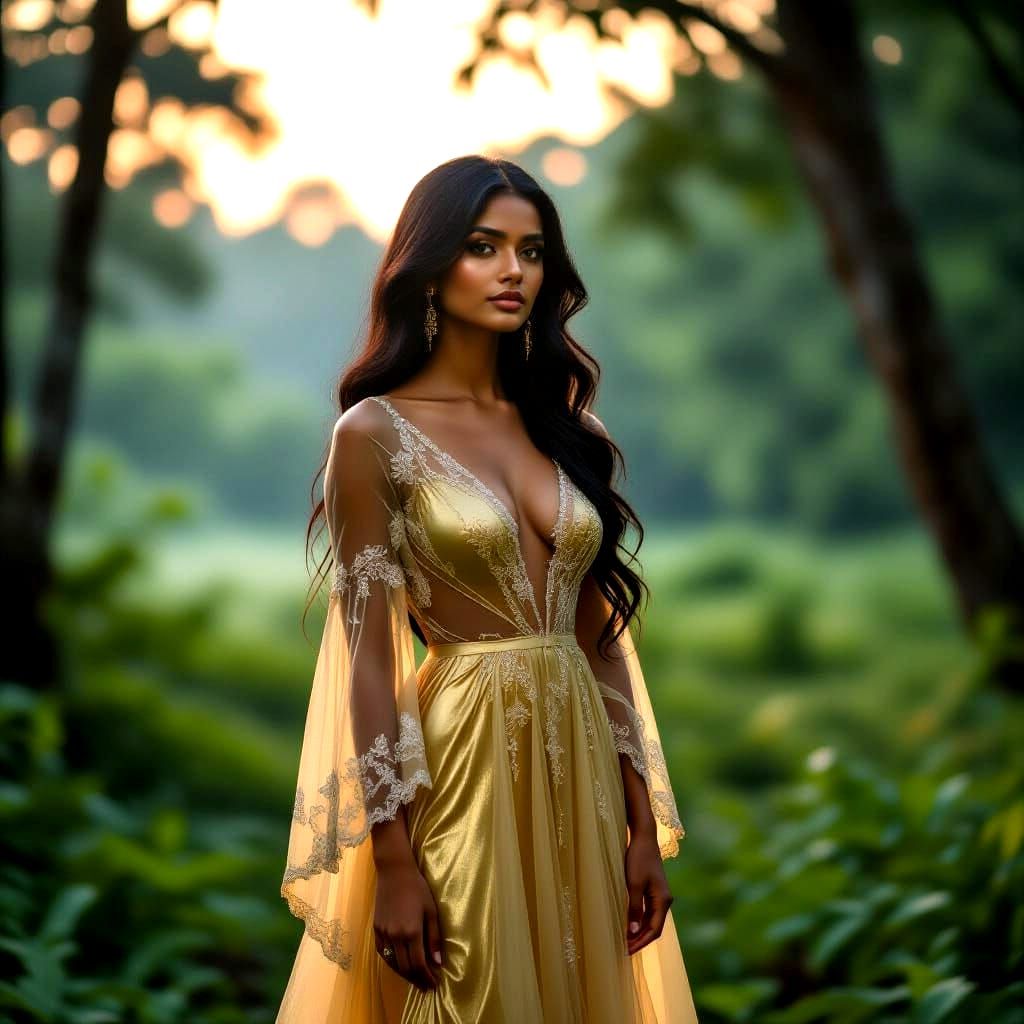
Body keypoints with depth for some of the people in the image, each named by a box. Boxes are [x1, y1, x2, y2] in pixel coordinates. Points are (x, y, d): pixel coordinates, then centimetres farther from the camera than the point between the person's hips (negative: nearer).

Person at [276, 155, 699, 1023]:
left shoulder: (562, 424, 10)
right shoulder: (378, 432, -6)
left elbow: (600, 637, 10)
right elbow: (368, 658, -10)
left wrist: (644, 827, 6)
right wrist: (394, 865, -15)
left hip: (579, 765, 5)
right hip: (461, 763, -5)